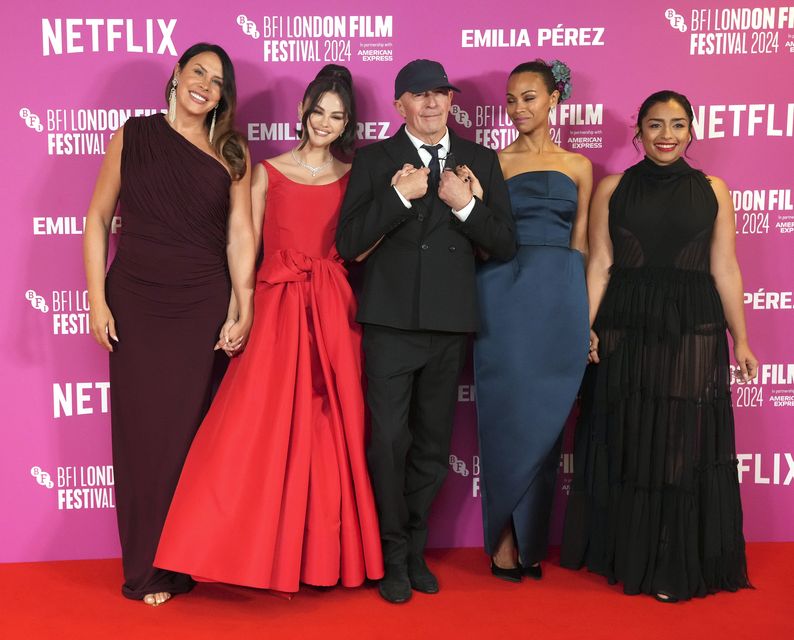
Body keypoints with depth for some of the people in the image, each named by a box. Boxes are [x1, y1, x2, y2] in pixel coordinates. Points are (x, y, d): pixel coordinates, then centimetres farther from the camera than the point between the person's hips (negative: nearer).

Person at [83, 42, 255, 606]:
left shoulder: (232, 151, 6)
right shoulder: (134, 136, 5)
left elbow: (240, 235, 1)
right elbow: (98, 218, 5)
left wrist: (243, 311, -7)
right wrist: (97, 299, -2)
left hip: (203, 307, 0)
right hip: (135, 303, 0)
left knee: (192, 431, 4)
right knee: (142, 429, 6)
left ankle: (185, 564, 21)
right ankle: (147, 568, 20)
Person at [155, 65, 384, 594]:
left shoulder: (352, 177, 11)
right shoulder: (268, 172, 8)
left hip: (332, 312, 1)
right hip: (277, 307, -1)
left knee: (331, 430, 3)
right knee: (262, 427, -7)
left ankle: (325, 553, 16)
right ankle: (262, 551, 7)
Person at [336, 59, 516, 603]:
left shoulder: (480, 161, 9)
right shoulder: (375, 160, 3)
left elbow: (506, 245, 4)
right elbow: (349, 244, -6)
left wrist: (466, 205, -10)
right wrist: (400, 195, -15)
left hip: (450, 324, 2)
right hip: (391, 322, -2)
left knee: (433, 445, 11)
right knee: (388, 441, -2)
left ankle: (415, 550, 29)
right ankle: (396, 556, 17)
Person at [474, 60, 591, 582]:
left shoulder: (578, 166, 14)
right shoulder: (495, 162, 8)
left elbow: (579, 244, 13)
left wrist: (580, 311, 8)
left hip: (559, 296, 2)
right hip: (503, 292, -2)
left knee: (546, 416, 3)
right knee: (507, 412, -2)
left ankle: (531, 539, 16)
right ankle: (504, 538, 10)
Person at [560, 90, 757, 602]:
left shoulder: (713, 190, 6)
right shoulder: (613, 188, 4)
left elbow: (724, 268, 5)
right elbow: (599, 264, 1)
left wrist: (740, 339, 4)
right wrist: (586, 327, -8)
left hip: (693, 331, 0)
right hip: (625, 330, 0)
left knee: (685, 445, 5)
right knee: (624, 445, 8)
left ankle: (677, 565, 19)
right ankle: (624, 554, 26)